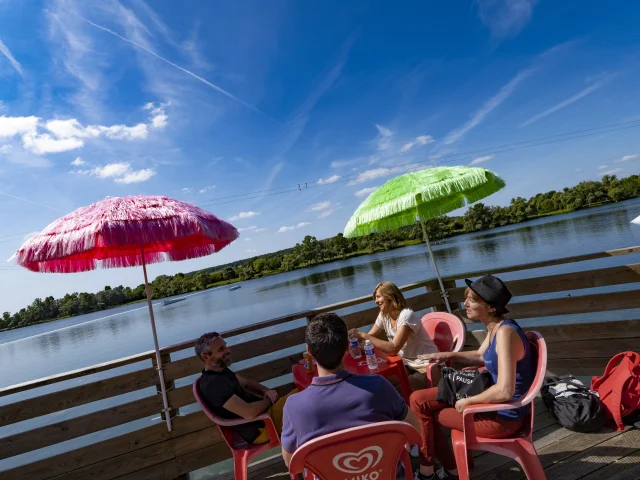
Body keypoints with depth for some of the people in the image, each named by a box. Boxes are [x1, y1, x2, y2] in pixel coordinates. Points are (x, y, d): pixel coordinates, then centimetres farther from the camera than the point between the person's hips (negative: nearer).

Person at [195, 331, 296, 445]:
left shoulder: (221, 370, 5)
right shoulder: (213, 385, -26)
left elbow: (246, 383, 18)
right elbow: (249, 413, -32)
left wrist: (266, 391, -3)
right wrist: (269, 400, -12)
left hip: (259, 410, 9)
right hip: (260, 428, -9)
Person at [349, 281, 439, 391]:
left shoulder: (407, 315, -23)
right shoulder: (384, 316, 1)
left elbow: (394, 348, -31)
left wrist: (363, 335, -31)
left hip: (427, 368, -7)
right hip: (407, 365, 7)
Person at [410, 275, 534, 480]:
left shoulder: (505, 332, -28)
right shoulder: (495, 328, 1)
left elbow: (504, 391, -35)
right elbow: (481, 356, 20)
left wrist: (468, 401, -20)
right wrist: (449, 355, 6)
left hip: (502, 416, -9)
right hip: (493, 403, 9)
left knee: (423, 406, 2)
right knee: (419, 399, 8)